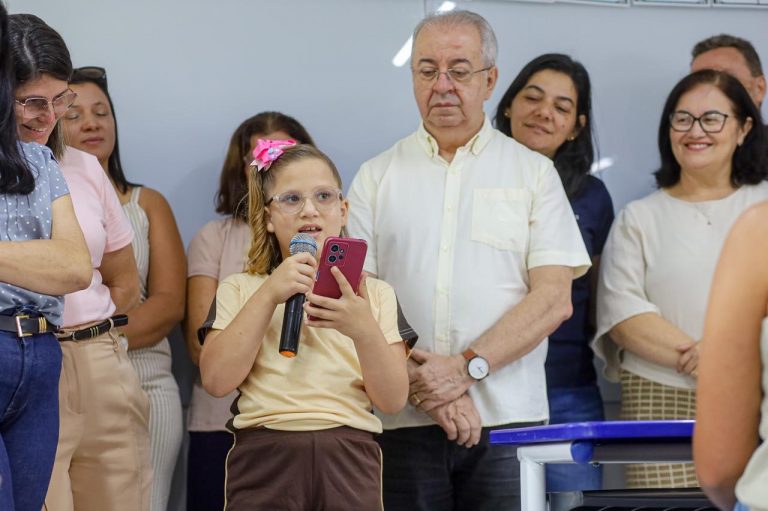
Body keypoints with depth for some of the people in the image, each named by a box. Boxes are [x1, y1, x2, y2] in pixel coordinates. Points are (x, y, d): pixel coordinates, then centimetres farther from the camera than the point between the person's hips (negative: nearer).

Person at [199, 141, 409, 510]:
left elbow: (393, 400, 0)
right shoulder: (240, 290, 10)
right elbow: (217, 379, -6)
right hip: (265, 457, -1)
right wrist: (269, 295, -12)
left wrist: (364, 329, -17)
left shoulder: (374, 294, 12)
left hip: (348, 461, 1)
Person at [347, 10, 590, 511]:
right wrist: (419, 383, -11)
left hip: (508, 418, -1)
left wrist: (467, 366, -12)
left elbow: (554, 299, -1)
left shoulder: (533, 172, 8)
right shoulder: (377, 178, 11)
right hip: (402, 423, 1)